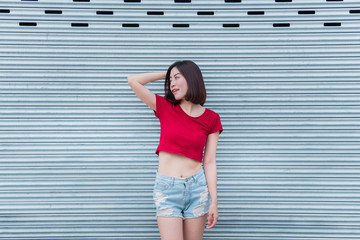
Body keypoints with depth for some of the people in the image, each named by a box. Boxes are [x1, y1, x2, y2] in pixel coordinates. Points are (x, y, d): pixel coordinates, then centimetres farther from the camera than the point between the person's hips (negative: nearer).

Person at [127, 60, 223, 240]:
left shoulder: (211, 119, 3)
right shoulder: (165, 108, 4)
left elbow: (209, 162, 1)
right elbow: (132, 80, 0)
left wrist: (214, 201, -4)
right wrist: (166, 74, 7)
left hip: (197, 187, 1)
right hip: (166, 189, 0)